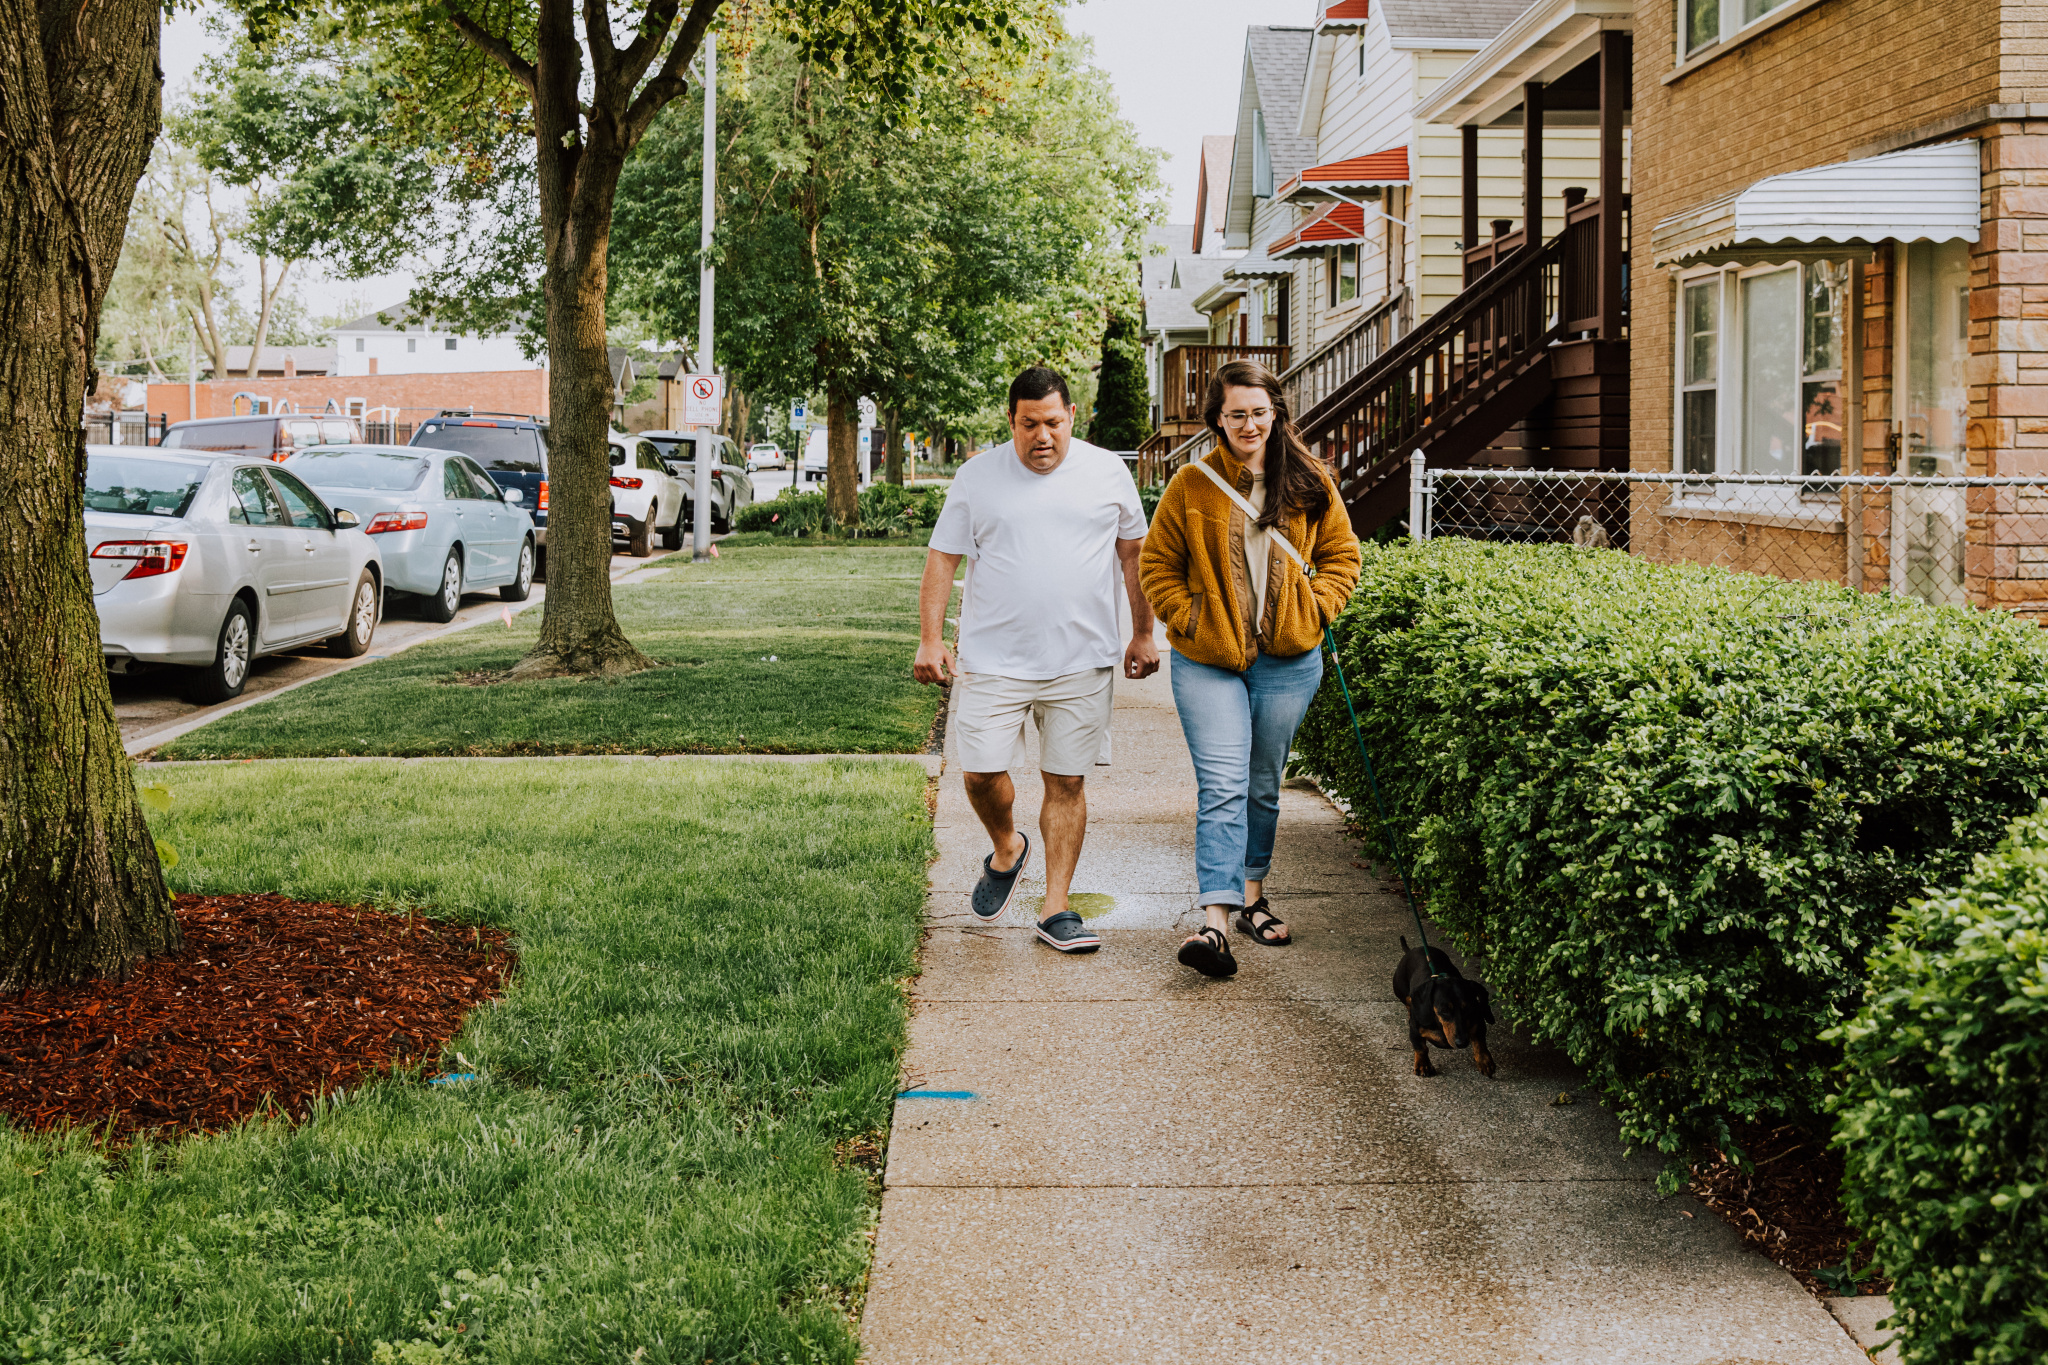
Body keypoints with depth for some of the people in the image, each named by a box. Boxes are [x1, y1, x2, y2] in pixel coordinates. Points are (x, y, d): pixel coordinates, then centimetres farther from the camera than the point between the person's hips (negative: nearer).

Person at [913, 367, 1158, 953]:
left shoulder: (1108, 473, 5)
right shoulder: (978, 476, 2)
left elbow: (1133, 553, 14)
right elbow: (943, 558, 4)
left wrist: (1143, 634, 13)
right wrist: (930, 639, -4)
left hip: (1082, 663, 0)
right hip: (994, 660, 0)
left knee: (1066, 782, 2)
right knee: (982, 773, -4)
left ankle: (1056, 909, 10)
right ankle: (1006, 849, 28)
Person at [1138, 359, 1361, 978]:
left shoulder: (1310, 483, 4)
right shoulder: (1191, 486, -2)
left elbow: (1341, 554, 12)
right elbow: (1156, 563, 5)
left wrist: (1313, 608, -2)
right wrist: (1189, 617, -7)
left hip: (1287, 660, 2)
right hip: (1208, 659, -2)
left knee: (1264, 784, 14)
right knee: (1222, 784, -13)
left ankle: (1252, 896, 31)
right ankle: (1214, 919, -18)